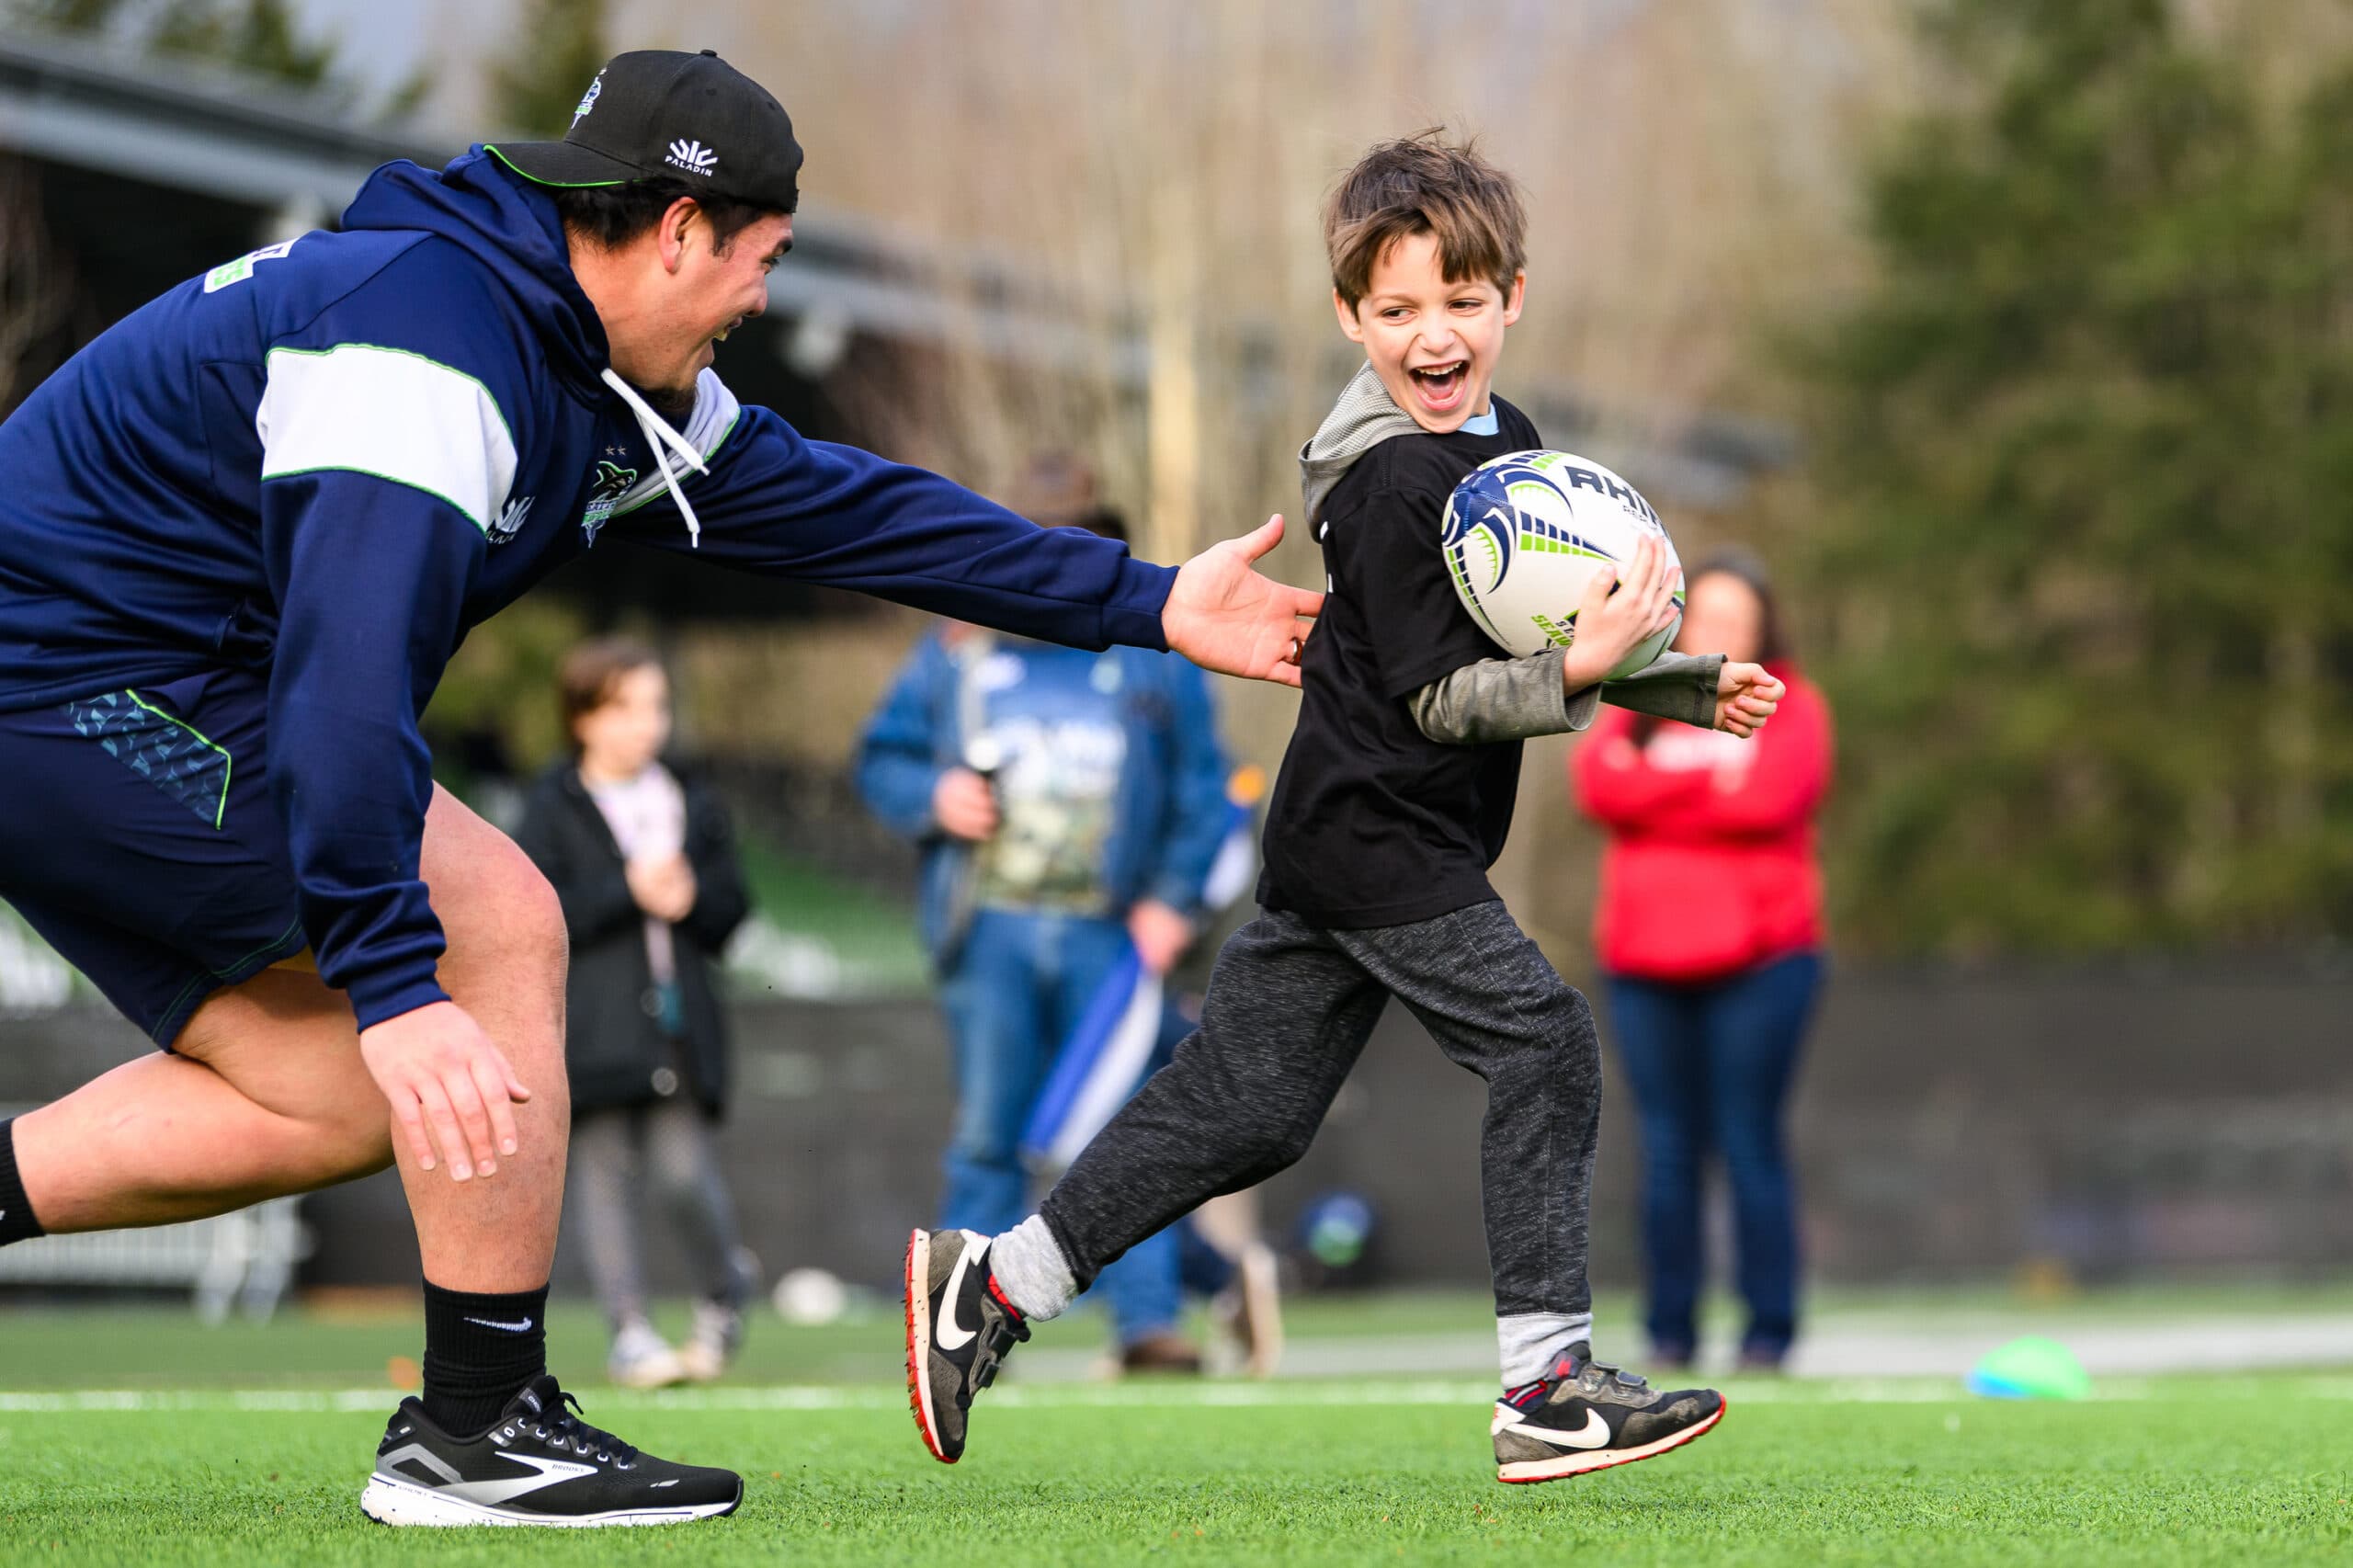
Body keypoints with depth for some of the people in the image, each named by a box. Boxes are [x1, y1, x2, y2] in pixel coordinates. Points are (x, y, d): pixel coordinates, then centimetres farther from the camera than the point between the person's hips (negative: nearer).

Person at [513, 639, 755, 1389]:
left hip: (679, 1017, 2)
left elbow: (731, 906, 12)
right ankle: (628, 1331, 3)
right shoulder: (553, 812, 0)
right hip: (593, 1020, -2)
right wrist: (627, 892, -15)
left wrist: (690, 898, -9)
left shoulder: (694, 804, 12)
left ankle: (726, 1293, 18)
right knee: (605, 1171, -2)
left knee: (685, 1168, -6)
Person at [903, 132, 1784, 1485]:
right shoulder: (1394, 487, -18)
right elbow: (1440, 700, -19)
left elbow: (1545, 639, 19)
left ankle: (992, 1283, 19)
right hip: (1383, 843, -10)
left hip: (1334, 842, 10)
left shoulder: (1509, 446, 12)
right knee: (1544, 1047, -12)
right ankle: (1547, 1389, -10)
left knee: (1246, 1106, 11)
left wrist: (1694, 690, 9)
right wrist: (1579, 669, -29)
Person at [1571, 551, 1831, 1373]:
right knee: (1667, 1148, 1)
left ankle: (1769, 1331, -1)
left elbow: (1767, 798, -11)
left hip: (1758, 958, -3)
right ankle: (1668, 1333, 5)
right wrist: (1709, 778, -10)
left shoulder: (1790, 707, 7)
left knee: (1750, 1144, -5)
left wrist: (1652, 785, -4)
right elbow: (1598, 783, -3)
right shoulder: (1639, 705, 15)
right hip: (1647, 964, 3)